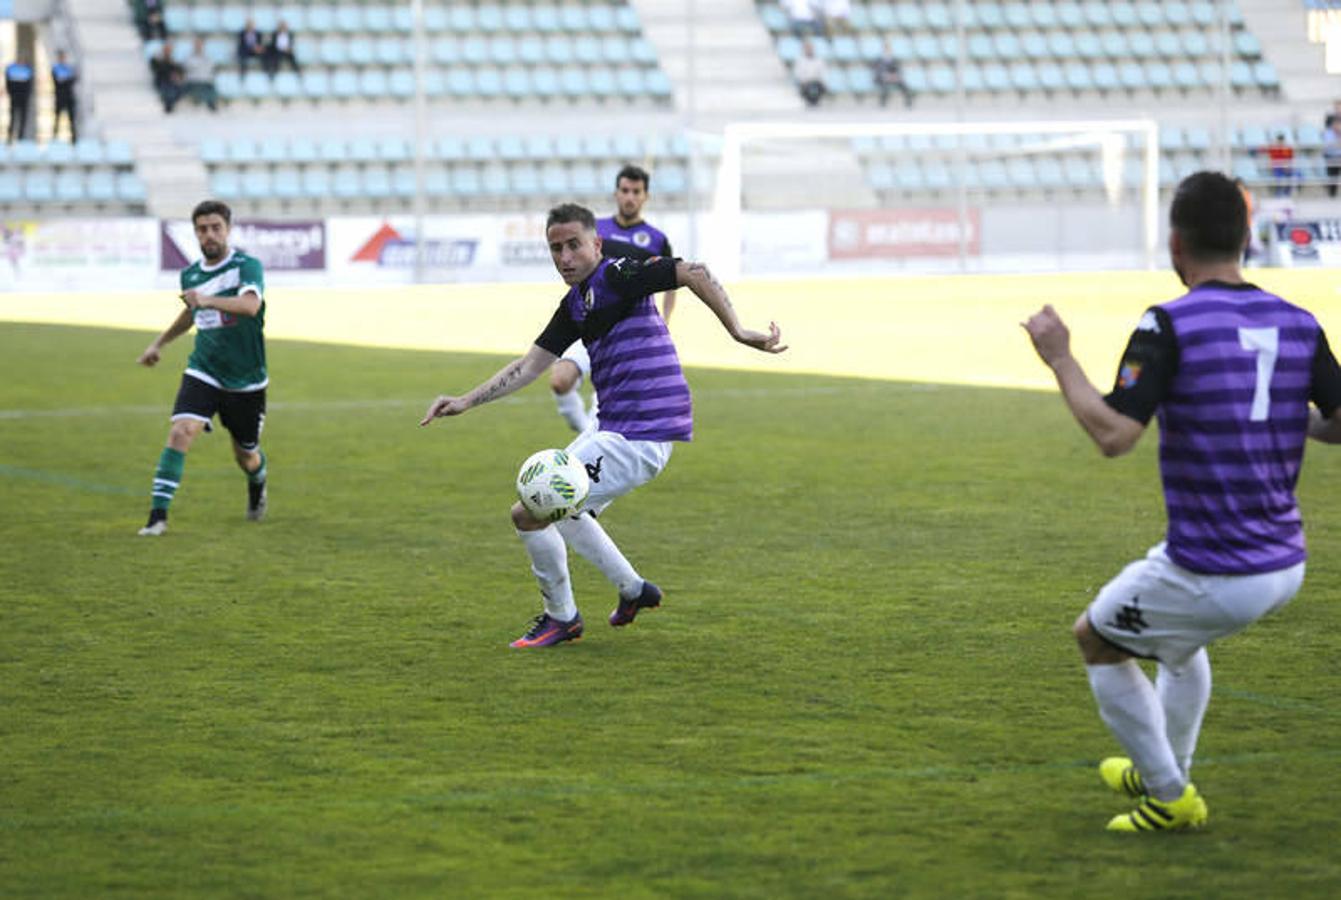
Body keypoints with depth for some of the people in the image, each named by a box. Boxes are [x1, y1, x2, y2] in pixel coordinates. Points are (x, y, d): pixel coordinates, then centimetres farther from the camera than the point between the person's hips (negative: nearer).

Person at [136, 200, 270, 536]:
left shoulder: (248, 266, -14)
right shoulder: (190, 275, 4)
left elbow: (251, 304, -36)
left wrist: (208, 300, -50)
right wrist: (160, 342, 27)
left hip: (246, 381, -3)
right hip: (202, 372, 3)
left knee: (246, 458, 12)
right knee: (180, 432, -22)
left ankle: (257, 485, 50)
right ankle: (158, 514, -21)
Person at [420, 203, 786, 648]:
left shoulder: (617, 276, -14)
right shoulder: (574, 304, 13)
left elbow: (694, 273, -23)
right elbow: (529, 366, 17)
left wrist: (738, 331, -29)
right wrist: (466, 401, 9)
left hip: (638, 439, -10)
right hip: (613, 428, 10)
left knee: (529, 513, -10)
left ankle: (561, 617, 9)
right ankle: (633, 589, 39)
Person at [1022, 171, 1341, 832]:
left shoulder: (1170, 324, -16)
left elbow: (1113, 435, -23)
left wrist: (1059, 359, -10)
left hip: (1213, 578, -7)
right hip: (1284, 566, 7)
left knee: (1097, 641, 21)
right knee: (1177, 639, 36)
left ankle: (1170, 796, 25)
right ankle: (1166, 774, 50)